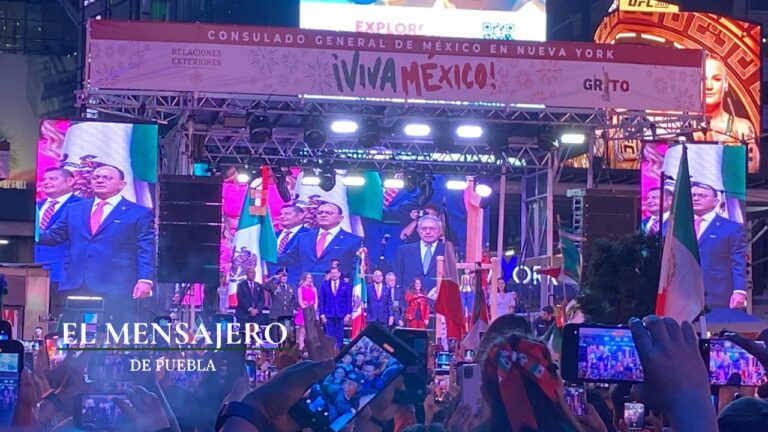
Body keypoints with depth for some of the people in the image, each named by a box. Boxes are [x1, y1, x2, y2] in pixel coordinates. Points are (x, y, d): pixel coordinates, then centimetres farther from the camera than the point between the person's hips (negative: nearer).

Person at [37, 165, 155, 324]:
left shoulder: (140, 214, 5)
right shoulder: (74, 209, 19)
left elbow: (147, 251, -1)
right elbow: (53, 236, 20)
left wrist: (145, 280, -14)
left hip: (115, 288, -4)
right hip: (74, 286, 4)